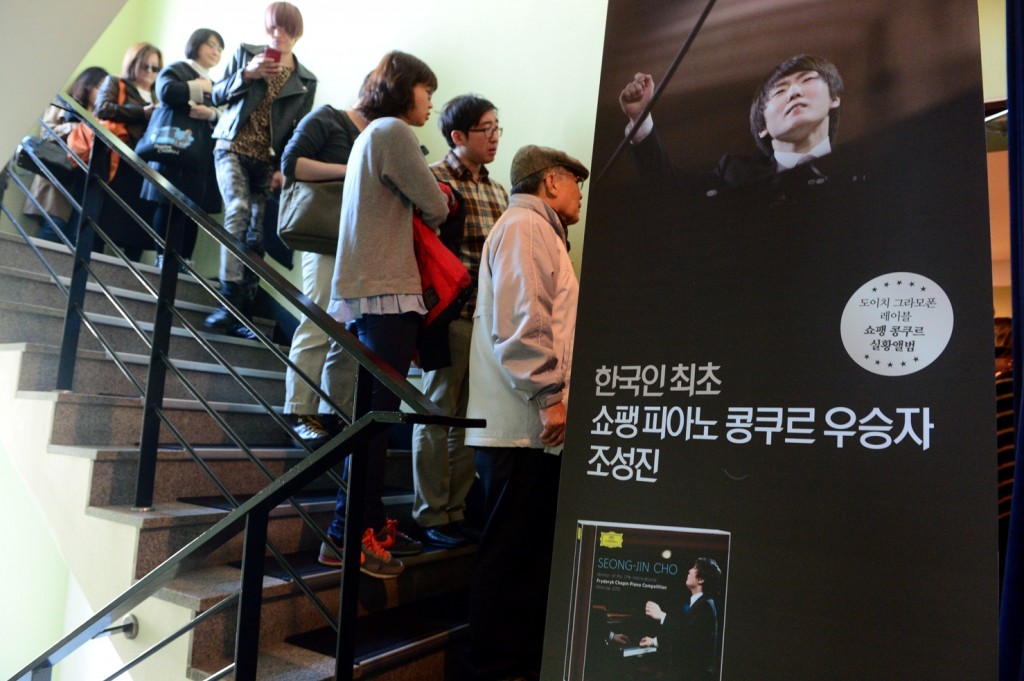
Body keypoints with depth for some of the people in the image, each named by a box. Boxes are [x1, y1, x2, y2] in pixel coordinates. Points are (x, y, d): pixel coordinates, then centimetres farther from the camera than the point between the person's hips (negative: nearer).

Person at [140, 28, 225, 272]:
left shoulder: (214, 84, 26)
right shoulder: (176, 69, 8)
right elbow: (167, 92, -14)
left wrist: (211, 113, -9)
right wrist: (199, 88, -2)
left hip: (204, 154, 6)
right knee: (170, 206, -8)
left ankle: (185, 260, 2)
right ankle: (163, 258, -4)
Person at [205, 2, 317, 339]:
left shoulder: (306, 81, 9)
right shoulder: (245, 53, 8)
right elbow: (216, 96, 5)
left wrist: (285, 169, -8)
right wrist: (247, 74, -12)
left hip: (268, 161, 2)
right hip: (233, 149, -1)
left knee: (257, 236, -1)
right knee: (238, 211, -26)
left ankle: (242, 311, 4)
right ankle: (229, 298, -27)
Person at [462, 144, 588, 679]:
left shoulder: (539, 231, 26)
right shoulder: (524, 226, -6)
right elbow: (522, 319, -18)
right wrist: (548, 396, -19)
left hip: (534, 424, 10)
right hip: (526, 422, -10)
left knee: (532, 547, 13)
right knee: (512, 549, -3)